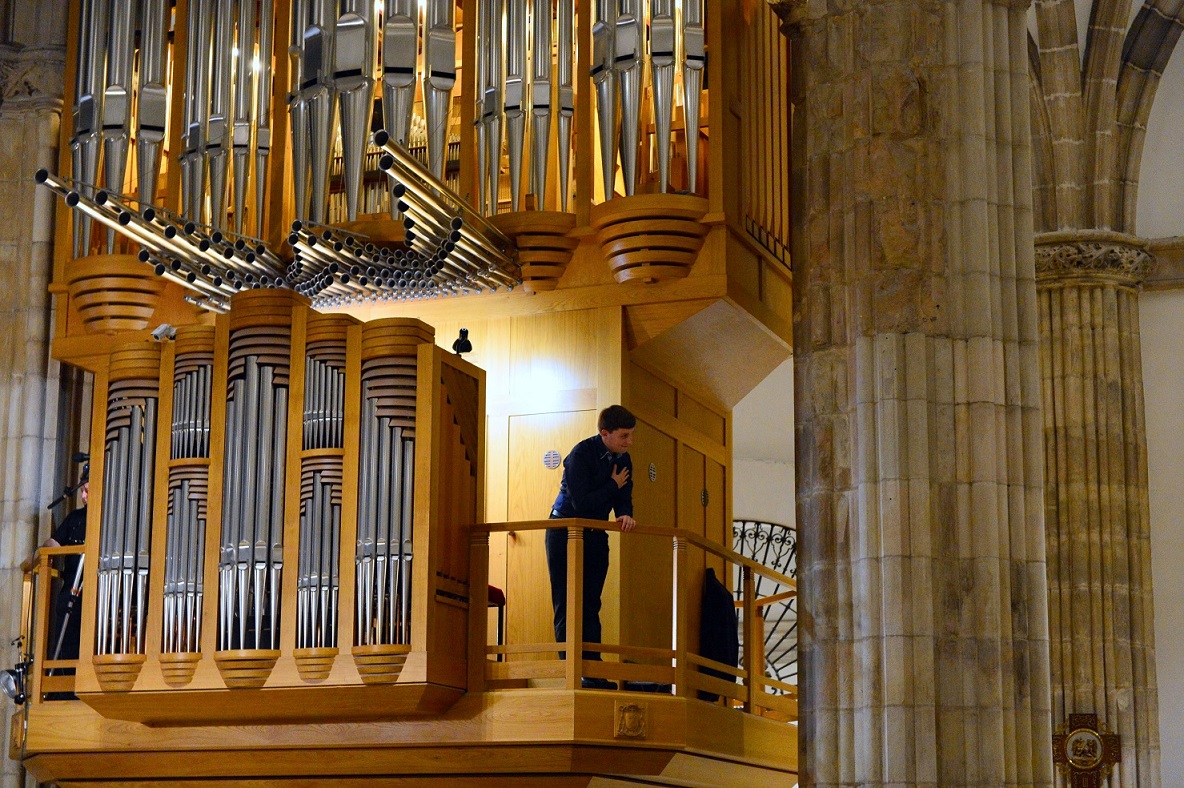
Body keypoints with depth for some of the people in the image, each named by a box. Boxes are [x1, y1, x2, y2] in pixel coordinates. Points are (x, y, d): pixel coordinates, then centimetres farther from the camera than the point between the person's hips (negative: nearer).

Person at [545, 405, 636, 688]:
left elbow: (623, 498, 0)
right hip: (565, 530, -7)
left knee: (591, 605, 6)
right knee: (566, 604, -6)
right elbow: (581, 503, -27)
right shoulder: (581, 454, -21)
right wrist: (613, 485, -16)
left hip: (595, 535, 7)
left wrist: (625, 515, -22)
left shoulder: (622, 459, 1)